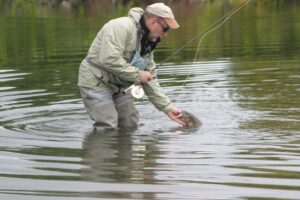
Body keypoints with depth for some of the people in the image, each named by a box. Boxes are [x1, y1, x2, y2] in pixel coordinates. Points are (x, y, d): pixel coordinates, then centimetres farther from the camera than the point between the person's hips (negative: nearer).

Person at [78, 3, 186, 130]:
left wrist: (168, 108, 2)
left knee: (130, 125, 5)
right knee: (107, 129, -16)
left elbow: (150, 81, 10)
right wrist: (137, 75, -25)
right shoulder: (122, 27, -23)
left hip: (119, 87, 9)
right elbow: (109, 60, -35)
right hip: (96, 82, -9)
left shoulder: (148, 43, 7)